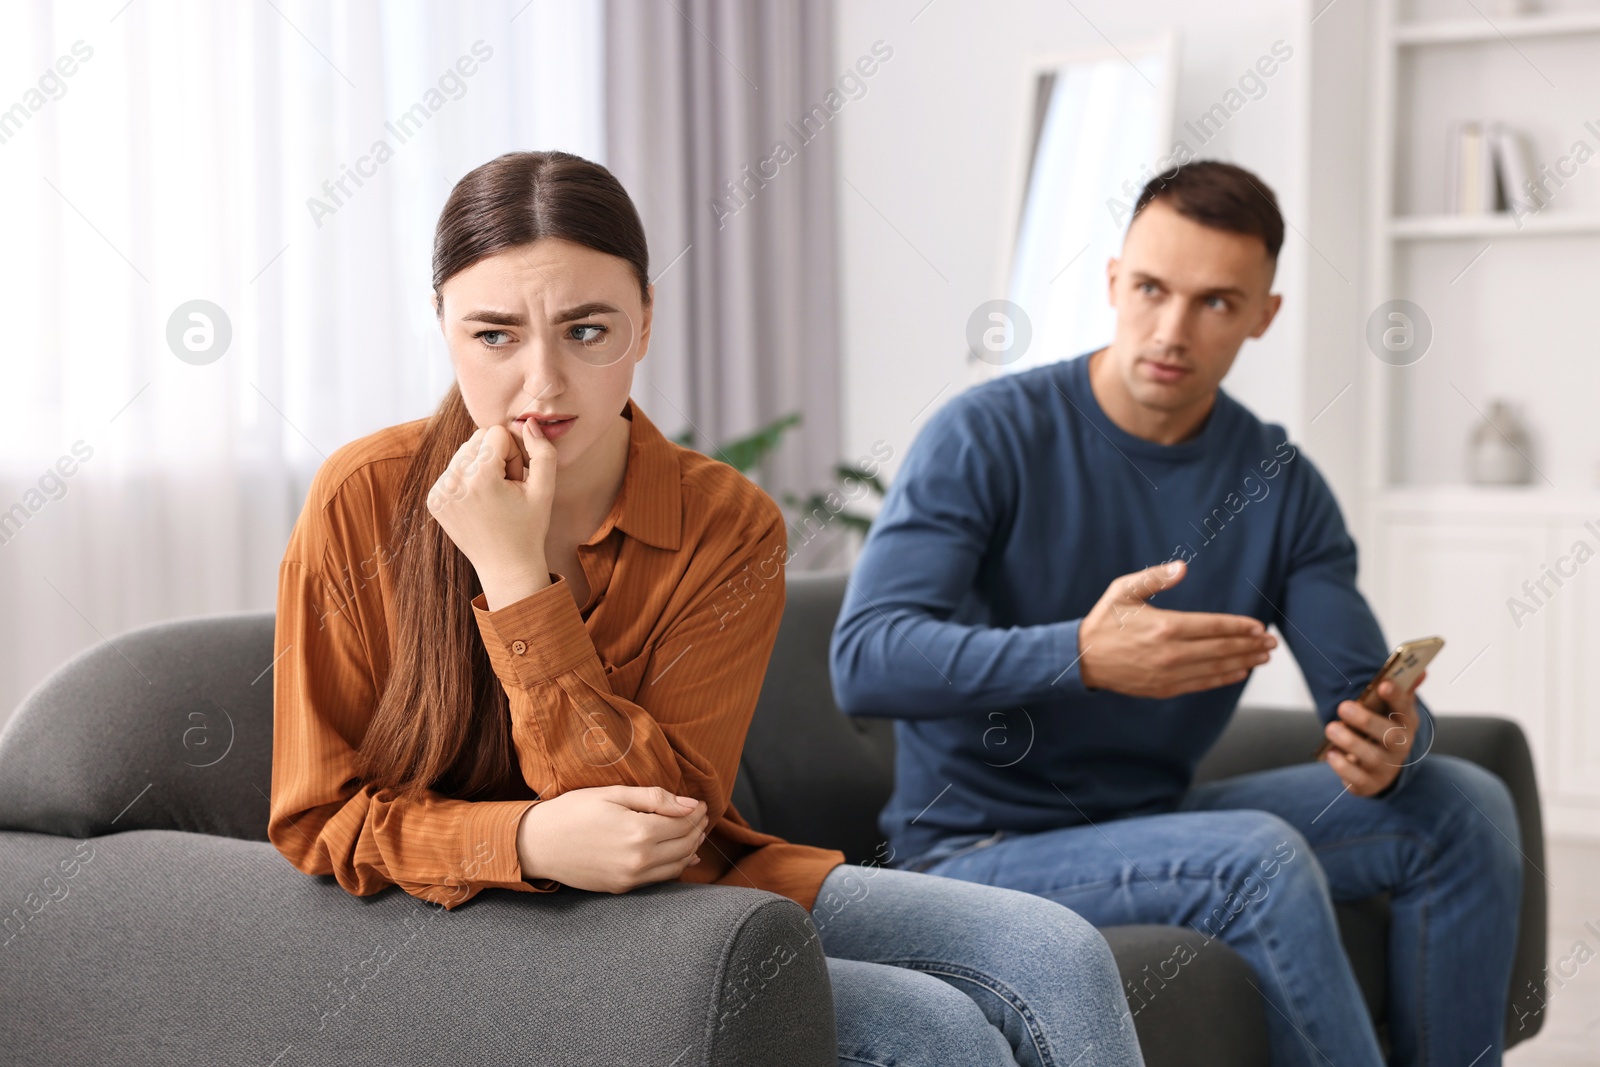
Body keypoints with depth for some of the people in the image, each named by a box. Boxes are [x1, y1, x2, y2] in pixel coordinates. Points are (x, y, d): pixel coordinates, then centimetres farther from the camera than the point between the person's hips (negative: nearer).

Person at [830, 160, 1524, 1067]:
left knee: (1462, 806, -8)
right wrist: (1083, 658, -41)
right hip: (983, 849, -6)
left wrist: (1390, 743, -28)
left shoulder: (1283, 486, 1)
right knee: (1260, 858, -30)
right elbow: (864, 661, -26)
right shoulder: (988, 437, -14)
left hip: (1157, 825, 6)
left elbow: (1366, 693, -2)